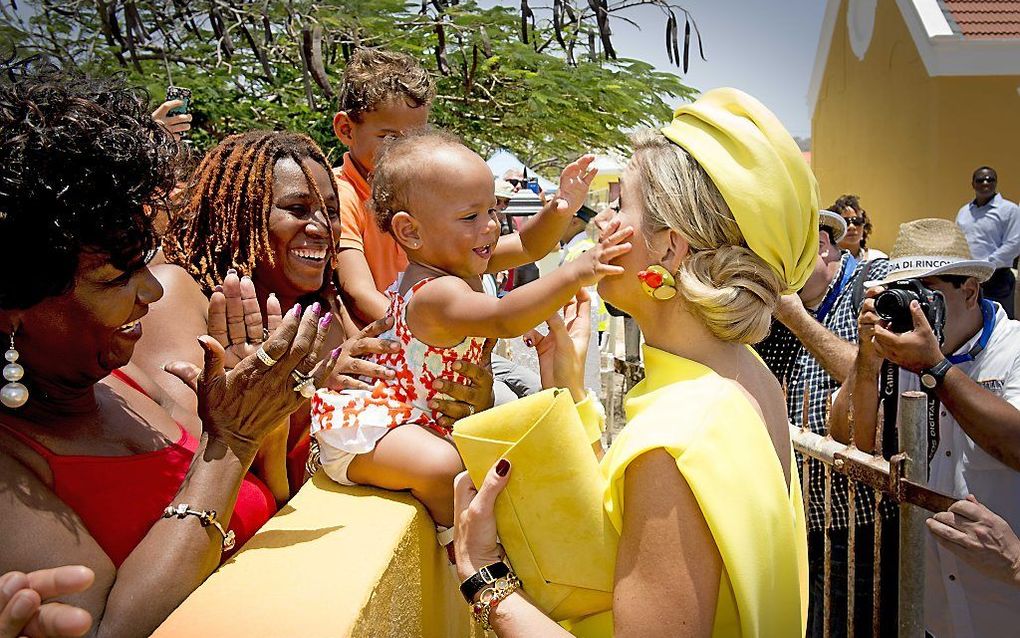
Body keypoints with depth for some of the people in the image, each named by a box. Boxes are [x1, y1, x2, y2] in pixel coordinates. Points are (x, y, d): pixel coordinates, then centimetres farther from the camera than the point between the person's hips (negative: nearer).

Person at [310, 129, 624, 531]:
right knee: (443, 466, -31)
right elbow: (504, 319, -52)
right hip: (362, 421, -10)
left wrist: (559, 210, -7)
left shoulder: (462, 262, -2)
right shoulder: (437, 295, -33)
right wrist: (575, 274, -60)